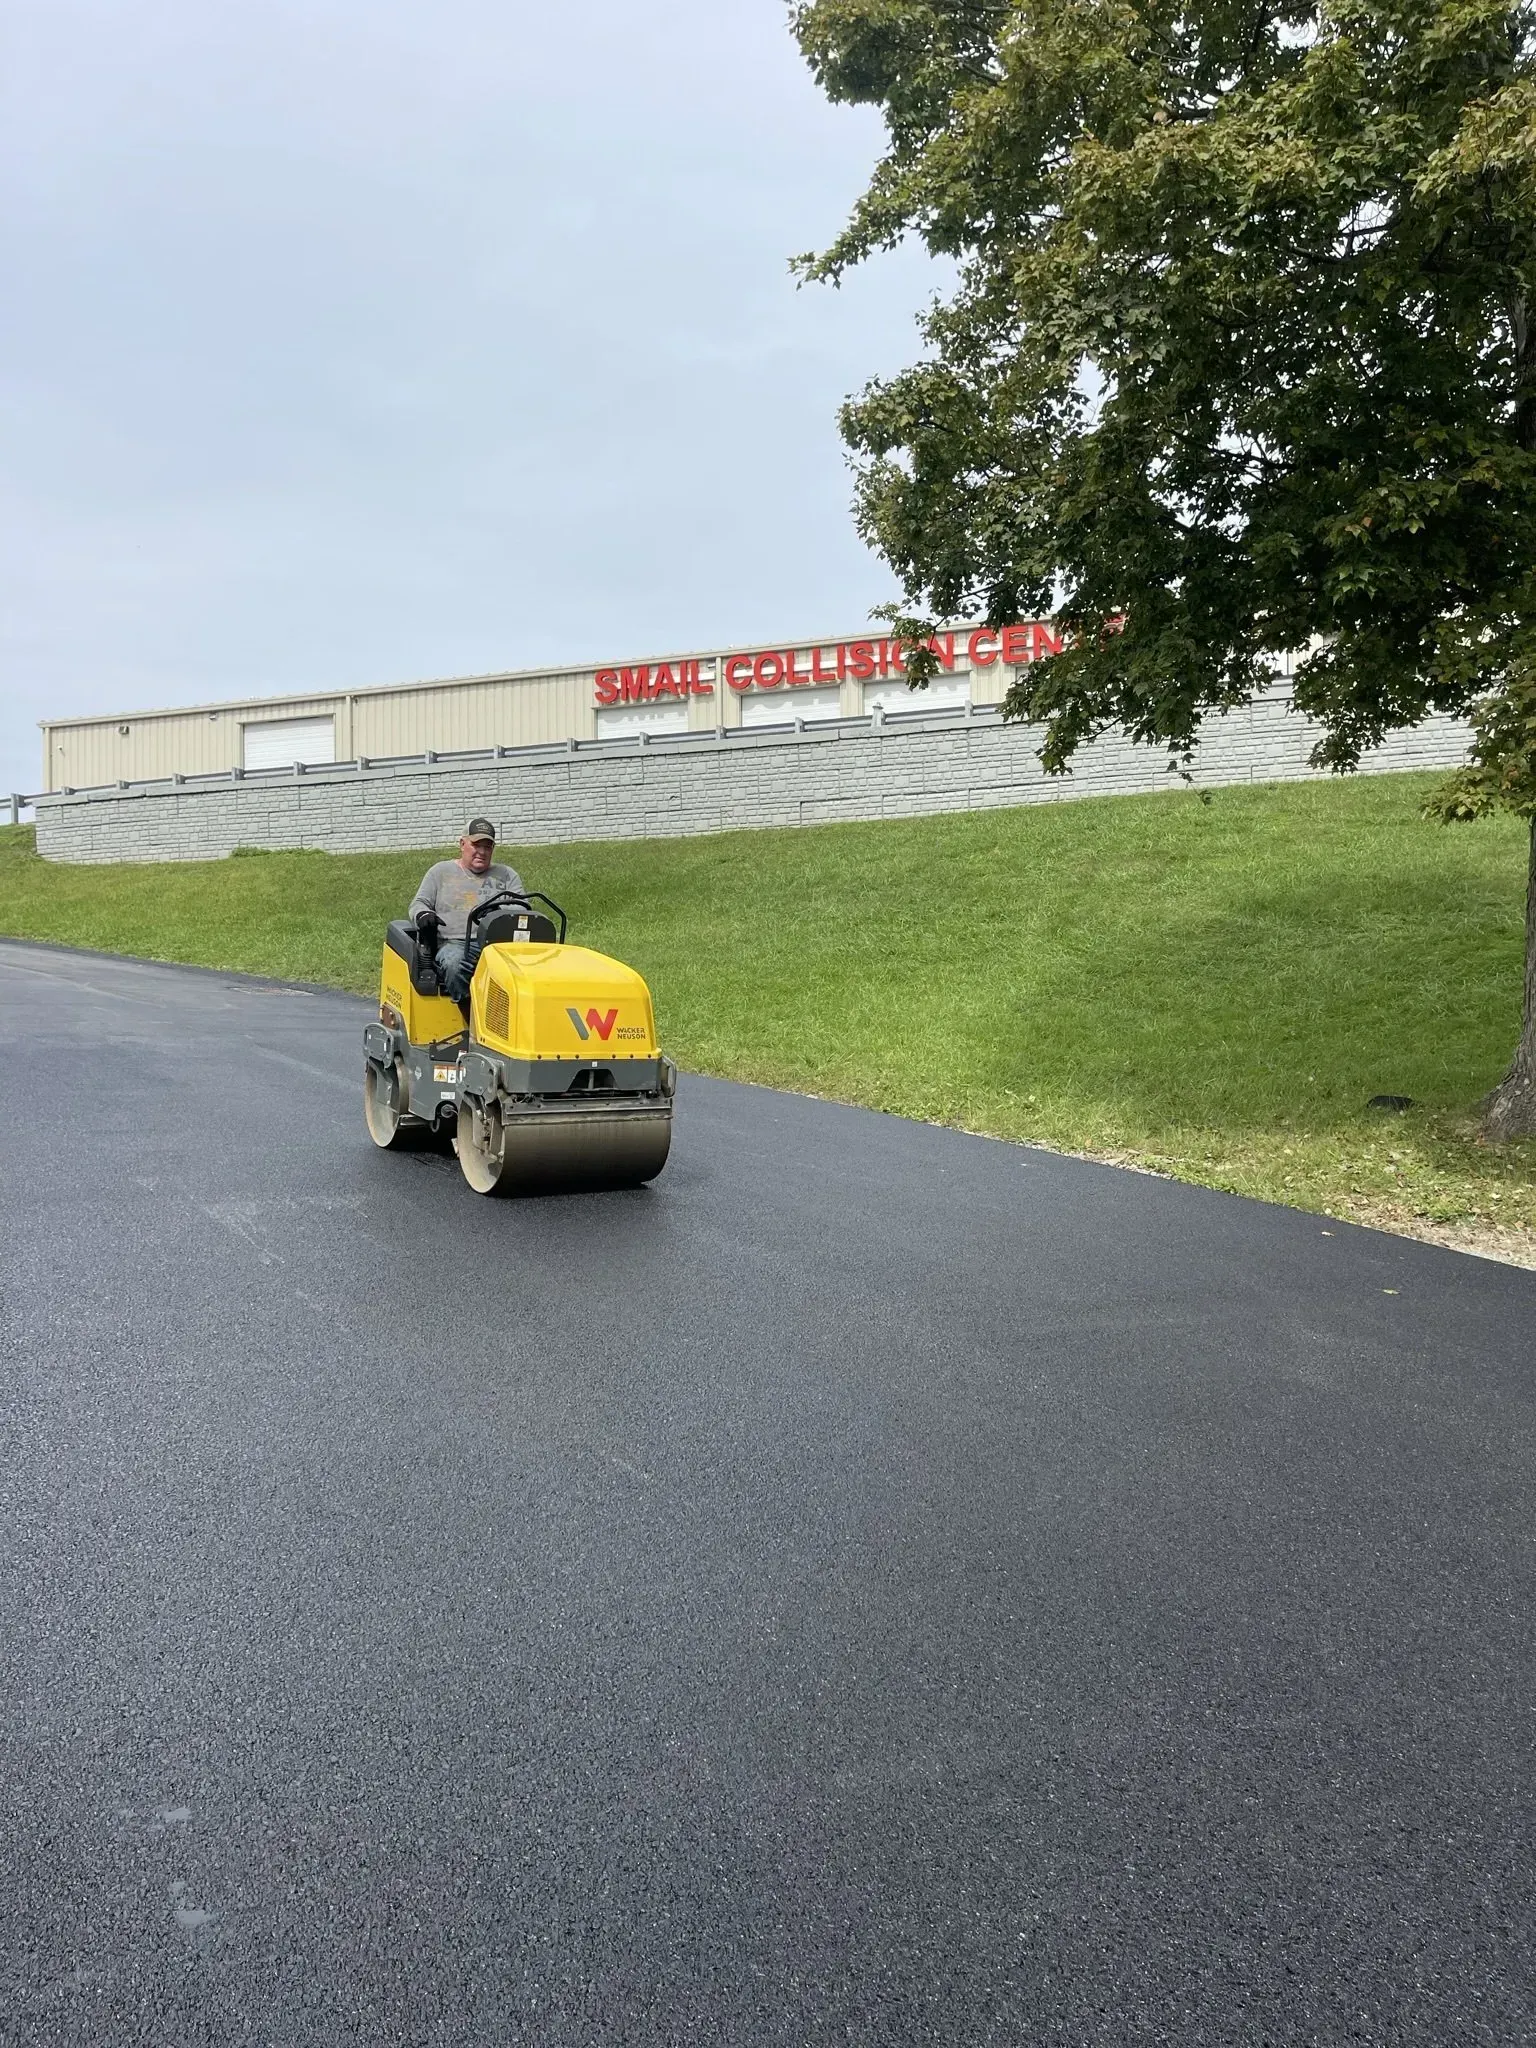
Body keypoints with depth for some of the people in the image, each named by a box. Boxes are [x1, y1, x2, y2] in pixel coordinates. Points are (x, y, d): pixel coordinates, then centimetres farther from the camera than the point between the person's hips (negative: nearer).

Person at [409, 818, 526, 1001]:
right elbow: (418, 903, 18)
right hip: (454, 944, 0)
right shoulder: (441, 871, 22)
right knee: (456, 966, -40)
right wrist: (423, 915, -7)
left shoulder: (507, 876, 23)